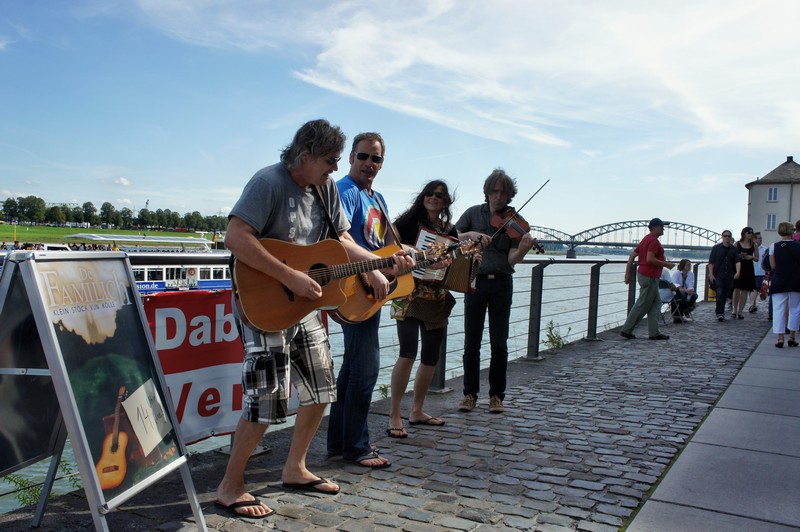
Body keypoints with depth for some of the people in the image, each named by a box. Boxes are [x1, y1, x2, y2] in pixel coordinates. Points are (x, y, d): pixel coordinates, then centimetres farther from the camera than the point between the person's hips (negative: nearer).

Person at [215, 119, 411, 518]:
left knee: (320, 389, 13)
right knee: (268, 397, -10)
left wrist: (383, 261, -2)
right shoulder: (269, 182, -18)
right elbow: (235, 238, -29)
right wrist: (290, 278, -29)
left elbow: (340, 239, 12)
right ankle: (230, 487, 9)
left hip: (303, 304, 9)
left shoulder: (326, 188, 6)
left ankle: (294, 469, 31)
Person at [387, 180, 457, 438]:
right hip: (410, 297, -6)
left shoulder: (450, 230, 14)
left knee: (431, 357, 11)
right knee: (408, 354, -17)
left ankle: (417, 411, 27)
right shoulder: (409, 221, -2)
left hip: (438, 300, 6)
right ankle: (394, 415, -6)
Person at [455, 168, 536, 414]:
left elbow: (513, 259, -8)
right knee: (471, 342, 4)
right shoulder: (474, 213, 5)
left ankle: (497, 395, 15)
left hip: (501, 284, -1)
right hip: (475, 281, 1)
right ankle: (470, 393, 16)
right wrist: (471, 234, -18)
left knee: (499, 344, 3)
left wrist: (522, 250, -29)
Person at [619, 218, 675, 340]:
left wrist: (628, 273, 15)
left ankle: (654, 333, 12)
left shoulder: (646, 239, 16)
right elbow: (650, 259, -26)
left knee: (656, 303, 12)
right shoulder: (653, 240, -14)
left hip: (643, 274, 10)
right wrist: (666, 264, -15)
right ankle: (626, 330, 0)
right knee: (642, 306, -4)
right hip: (650, 277, -10)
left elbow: (632, 255, 15)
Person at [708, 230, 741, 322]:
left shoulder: (734, 249, 10)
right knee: (719, 293, -14)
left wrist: (737, 272, -17)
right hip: (718, 275, -3)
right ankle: (719, 314, -16)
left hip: (729, 276, 3)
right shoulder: (716, 248, 4)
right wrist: (711, 274, -7)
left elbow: (737, 261, 0)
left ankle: (721, 313, 20)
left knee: (724, 295, 9)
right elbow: (711, 262, 1)